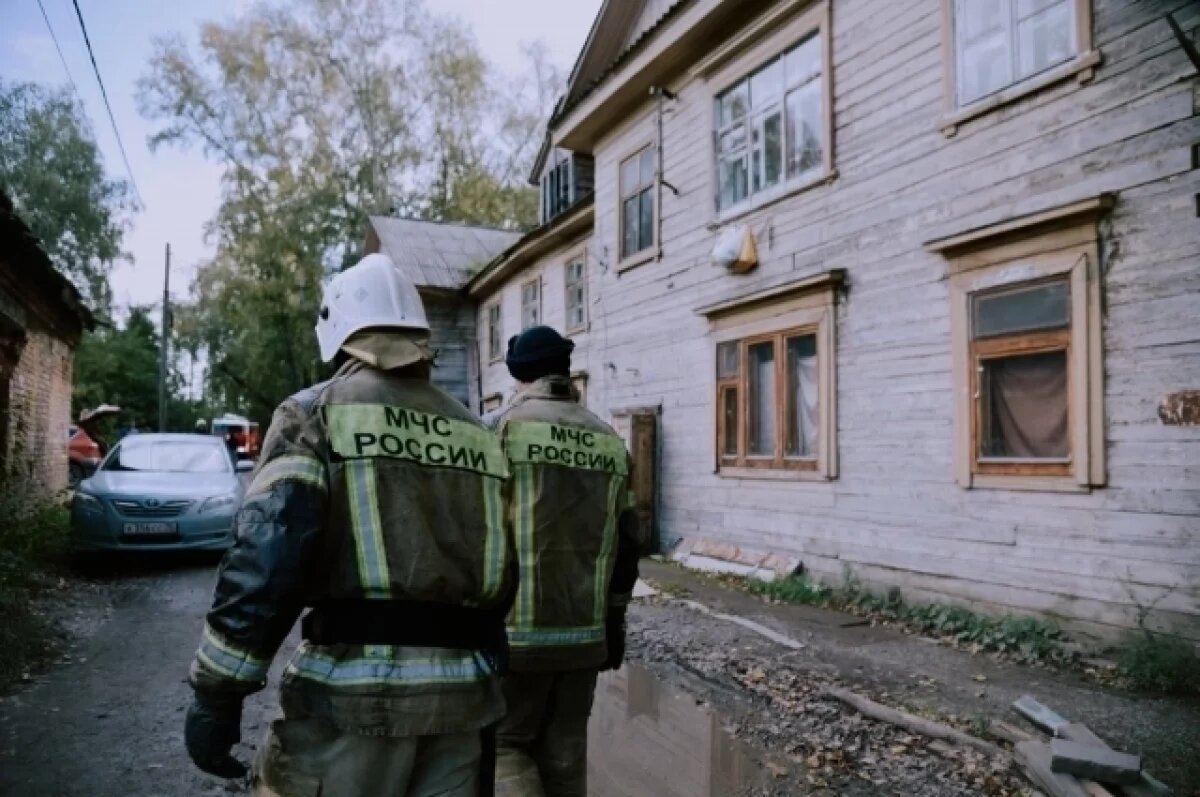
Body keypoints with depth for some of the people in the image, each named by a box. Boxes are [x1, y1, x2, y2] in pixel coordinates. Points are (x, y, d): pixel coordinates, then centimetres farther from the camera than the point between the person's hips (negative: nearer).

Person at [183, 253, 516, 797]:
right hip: (460, 692, 5)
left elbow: (265, 560, -13)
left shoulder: (317, 412, -2)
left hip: (353, 688, -5)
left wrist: (216, 694, -7)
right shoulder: (474, 433, 13)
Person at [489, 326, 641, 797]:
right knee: (563, 756, 15)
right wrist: (614, 623, 17)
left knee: (504, 746, 12)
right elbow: (624, 544, 9)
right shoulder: (608, 440, 7)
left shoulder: (500, 428, -8)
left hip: (515, 633, -5)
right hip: (584, 634, 5)